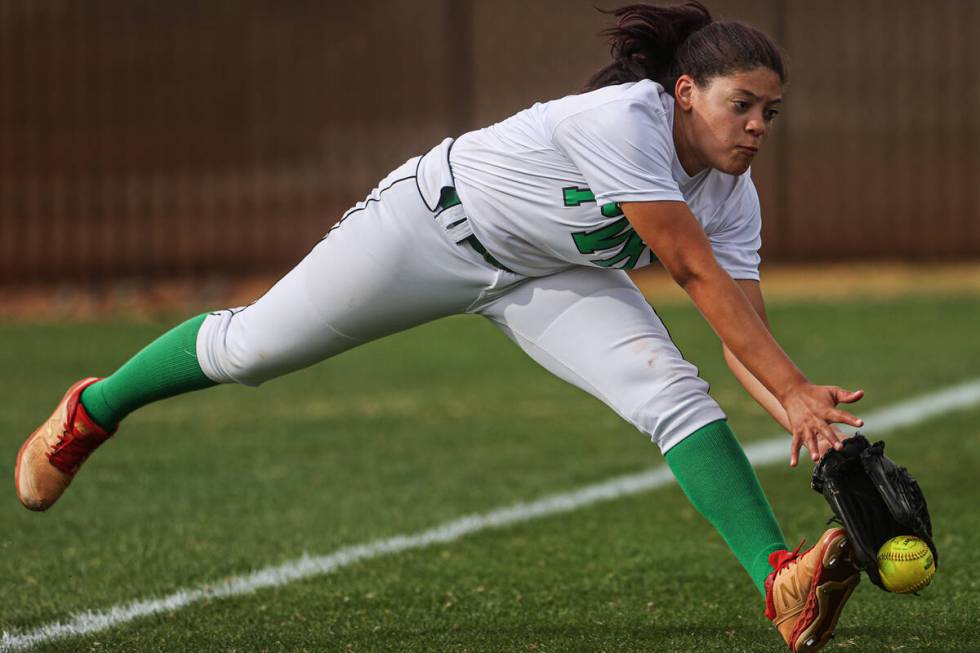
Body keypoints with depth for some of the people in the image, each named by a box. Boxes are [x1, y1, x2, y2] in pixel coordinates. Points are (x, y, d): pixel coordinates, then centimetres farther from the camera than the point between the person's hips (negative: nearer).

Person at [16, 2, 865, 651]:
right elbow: (697, 274, -37)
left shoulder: (732, 197, -12)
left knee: (676, 395, -19)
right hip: (436, 225, -5)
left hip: (548, 275, 6)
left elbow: (741, 329, -15)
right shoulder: (623, 121, -35)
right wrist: (794, 387, -38)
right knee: (252, 347, 3)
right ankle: (90, 413, 32)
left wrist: (798, 412, -35)